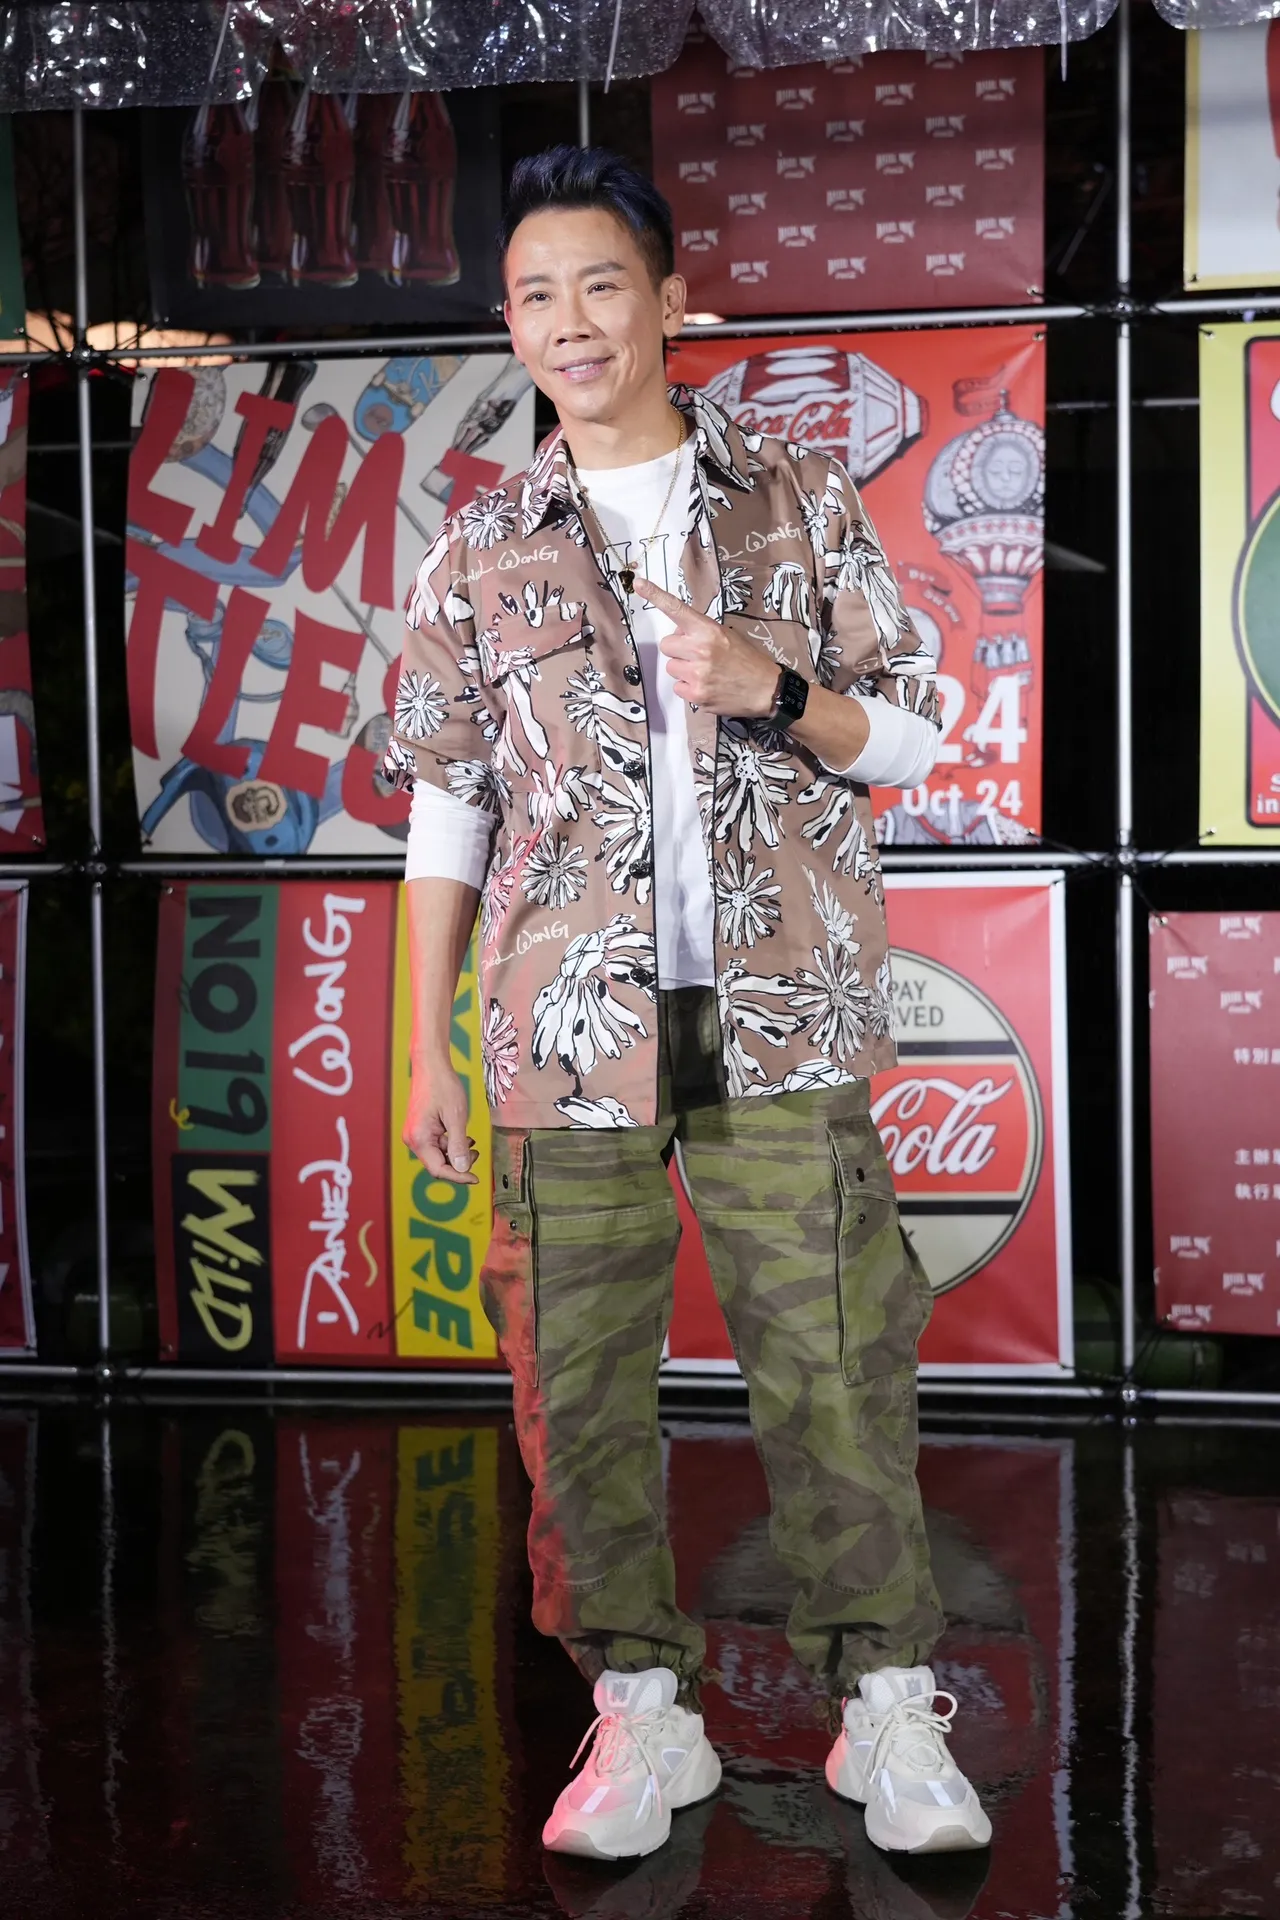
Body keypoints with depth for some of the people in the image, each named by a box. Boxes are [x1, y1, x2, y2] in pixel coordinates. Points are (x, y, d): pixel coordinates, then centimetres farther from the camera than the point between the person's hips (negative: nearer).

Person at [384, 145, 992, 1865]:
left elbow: (915, 735, 8)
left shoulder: (806, 503, 7)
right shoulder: (481, 552, 9)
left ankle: (888, 1711, 13)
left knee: (833, 1367, -1)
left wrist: (773, 692, -12)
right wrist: (428, 1045, 6)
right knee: (580, 1382, 4)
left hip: (781, 1018, -1)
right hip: (569, 1031, 2)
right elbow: (448, 805, 10)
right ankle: (645, 1715, 18)